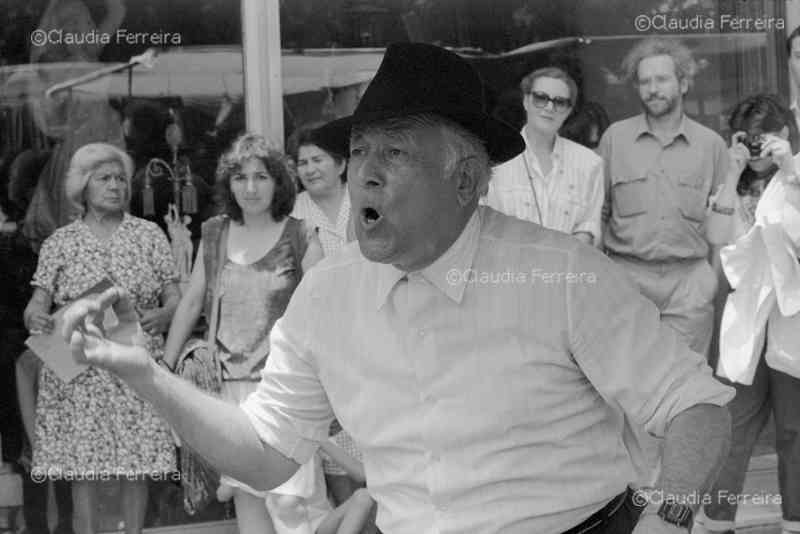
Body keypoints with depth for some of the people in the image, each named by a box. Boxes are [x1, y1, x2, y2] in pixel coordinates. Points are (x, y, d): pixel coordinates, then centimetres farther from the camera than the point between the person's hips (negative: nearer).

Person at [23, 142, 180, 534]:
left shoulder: (148, 235, 7)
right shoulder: (60, 243, 7)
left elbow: (175, 299, 5)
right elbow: (37, 305, 2)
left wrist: (162, 315, -17)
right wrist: (34, 317, -21)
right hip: (77, 373, 0)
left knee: (137, 467, -1)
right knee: (82, 470, -1)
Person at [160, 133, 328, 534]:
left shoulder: (300, 240, -3)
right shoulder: (214, 235, 9)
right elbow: (191, 304, 15)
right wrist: (164, 369, 14)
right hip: (230, 386, 4)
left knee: (287, 499, -11)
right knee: (245, 494, 7)